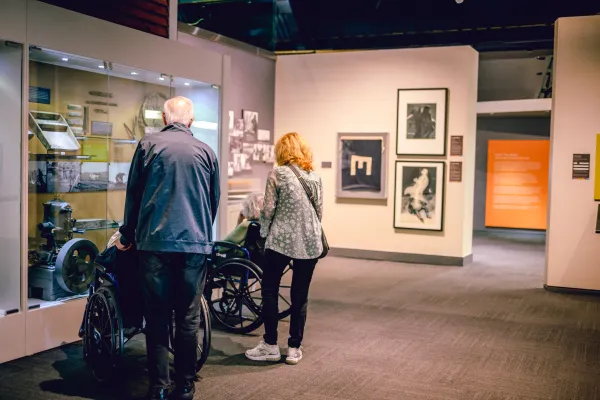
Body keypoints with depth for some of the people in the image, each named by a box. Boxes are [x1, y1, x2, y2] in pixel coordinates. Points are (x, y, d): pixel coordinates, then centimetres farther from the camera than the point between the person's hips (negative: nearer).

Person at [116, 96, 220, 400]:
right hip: (195, 243, 1)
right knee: (188, 318, 7)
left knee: (157, 317, 6)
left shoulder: (148, 145, 3)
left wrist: (127, 235, 18)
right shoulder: (205, 151, 7)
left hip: (154, 242, -1)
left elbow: (133, 193, 7)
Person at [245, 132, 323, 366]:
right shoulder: (315, 177, 10)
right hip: (310, 243, 4)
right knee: (300, 295, 10)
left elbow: (268, 210, -6)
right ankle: (294, 348, 14)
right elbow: (319, 211, 11)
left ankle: (270, 346, 11)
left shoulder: (277, 174, -3)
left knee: (270, 291, 9)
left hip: (281, 241, -4)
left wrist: (264, 233, 8)